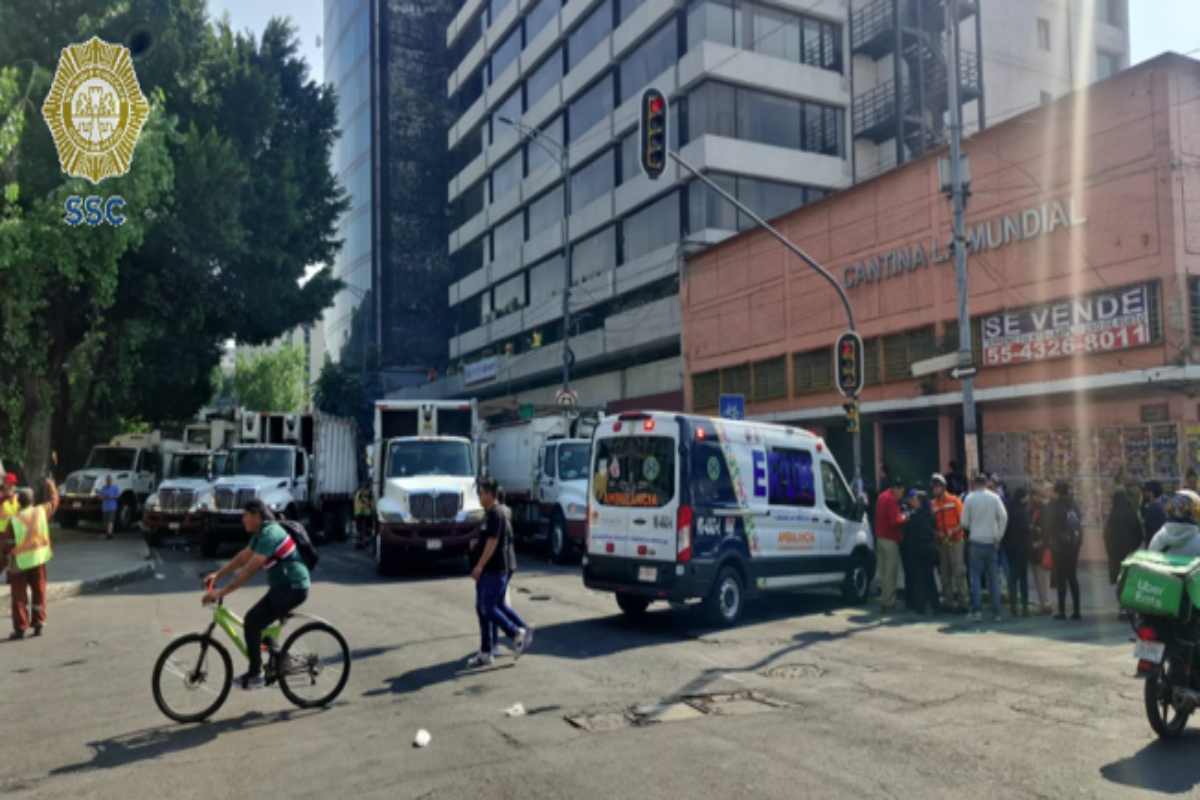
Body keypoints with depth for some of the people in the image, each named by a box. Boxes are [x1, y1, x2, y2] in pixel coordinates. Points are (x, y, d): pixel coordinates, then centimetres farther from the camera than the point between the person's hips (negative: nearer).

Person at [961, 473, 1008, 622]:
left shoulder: (970, 498, -3)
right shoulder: (994, 497, 0)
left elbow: (964, 522, -3)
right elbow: (1004, 517, -8)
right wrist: (999, 536, -3)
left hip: (976, 540, -2)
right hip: (991, 541, 2)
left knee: (976, 576, 3)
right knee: (993, 577, 9)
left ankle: (977, 610, -6)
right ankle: (996, 611, 9)